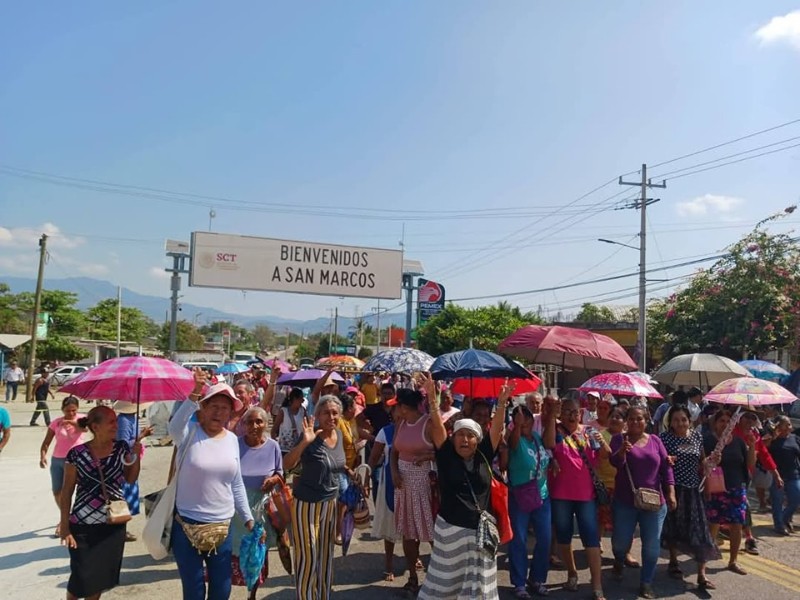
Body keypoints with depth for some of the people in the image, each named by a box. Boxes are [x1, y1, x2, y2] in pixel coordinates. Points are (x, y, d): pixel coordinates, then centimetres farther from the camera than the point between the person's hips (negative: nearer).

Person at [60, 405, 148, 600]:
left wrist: (136, 455, -7)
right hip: (83, 525, -3)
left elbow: (130, 479, 6)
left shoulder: (121, 448, -1)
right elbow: (67, 492, -4)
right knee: (81, 577, 2)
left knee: (102, 575, 13)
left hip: (114, 523, 3)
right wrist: (65, 526, -6)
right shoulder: (77, 454, -10)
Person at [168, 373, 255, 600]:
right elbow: (174, 428, -35)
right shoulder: (190, 432, -10)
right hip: (187, 525, -4)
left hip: (222, 526, 4)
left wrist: (248, 517, 9)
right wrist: (194, 395, -49)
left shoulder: (232, 439, 3)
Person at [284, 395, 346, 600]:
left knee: (326, 556, 17)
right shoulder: (312, 437, -18)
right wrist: (304, 442, -40)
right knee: (307, 557, 1)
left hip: (331, 503, 7)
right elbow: (287, 464, -28)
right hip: (307, 504, -6)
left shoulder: (338, 434, 2)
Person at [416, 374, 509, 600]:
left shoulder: (483, 457, 0)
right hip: (451, 528, -2)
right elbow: (437, 426, -16)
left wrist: (502, 403, -18)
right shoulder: (447, 455, -5)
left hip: (480, 529, 2)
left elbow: (496, 428, -6)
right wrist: (432, 397, -27)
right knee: (446, 580, 12)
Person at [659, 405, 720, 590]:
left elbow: (702, 461, 14)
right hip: (673, 489, -2)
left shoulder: (697, 436, 3)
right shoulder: (665, 437, -9)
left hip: (693, 489, 3)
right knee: (673, 526, 11)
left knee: (700, 530, -2)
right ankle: (673, 563, 32)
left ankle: (701, 575, 3)